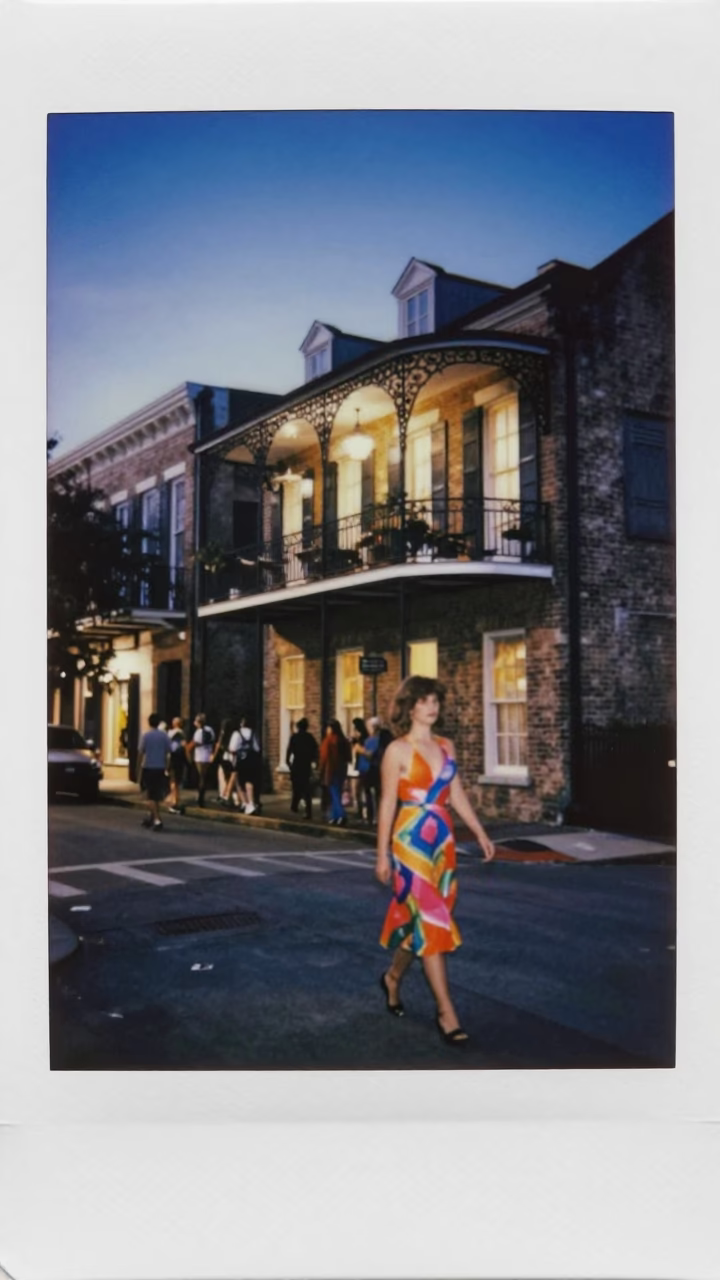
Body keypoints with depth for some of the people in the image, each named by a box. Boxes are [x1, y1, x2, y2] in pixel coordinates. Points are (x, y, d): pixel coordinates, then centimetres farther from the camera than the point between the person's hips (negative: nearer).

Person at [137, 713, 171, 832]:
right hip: (160, 768, 3)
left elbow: (141, 753, -8)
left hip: (148, 768, -3)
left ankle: (157, 820, -12)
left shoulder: (146, 735, -6)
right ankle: (152, 817, 28)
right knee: (157, 796, 18)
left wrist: (139, 767, 2)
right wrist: (166, 768, 9)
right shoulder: (164, 735, 1)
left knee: (151, 796, 0)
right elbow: (168, 753, 1)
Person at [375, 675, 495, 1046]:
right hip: (411, 841, -6)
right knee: (430, 921, -6)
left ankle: (393, 977, 38)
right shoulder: (398, 750, -9)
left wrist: (480, 833, 11)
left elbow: (457, 795, 14)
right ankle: (446, 1011, 0)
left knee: (421, 918, 14)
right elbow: (387, 803, -8)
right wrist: (382, 854, -8)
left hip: (442, 840, 6)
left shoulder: (446, 746, 9)